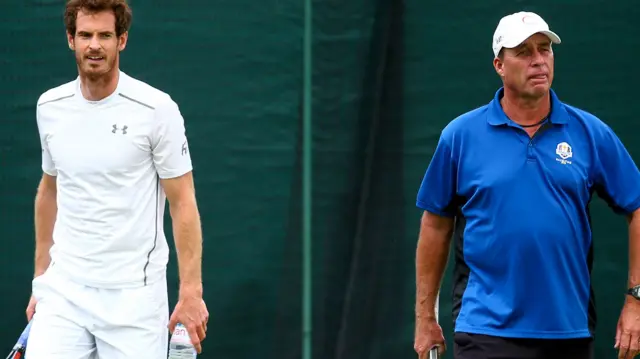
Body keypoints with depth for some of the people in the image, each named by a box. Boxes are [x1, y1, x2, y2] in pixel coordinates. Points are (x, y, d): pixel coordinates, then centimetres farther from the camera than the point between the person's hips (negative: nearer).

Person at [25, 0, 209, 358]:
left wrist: (191, 291, -11)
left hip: (133, 297, -4)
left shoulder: (157, 109, -8)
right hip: (64, 291, 4)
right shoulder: (50, 107, 6)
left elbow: (183, 202, -6)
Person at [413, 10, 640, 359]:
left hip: (570, 331, 2)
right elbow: (436, 225, 7)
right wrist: (425, 316, 6)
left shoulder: (591, 133, 3)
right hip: (487, 331, -2)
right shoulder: (460, 135, 1)